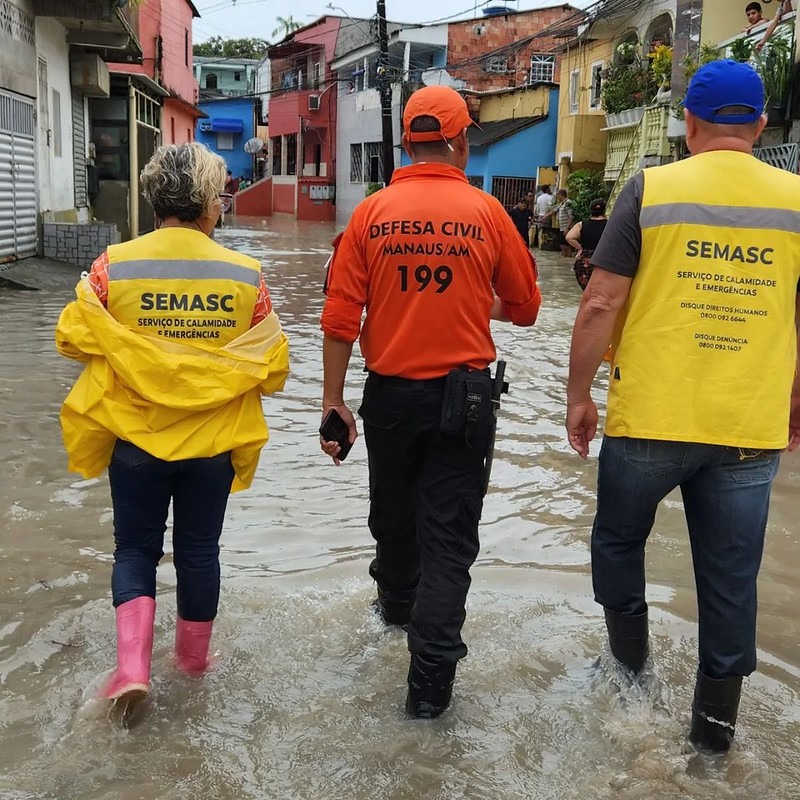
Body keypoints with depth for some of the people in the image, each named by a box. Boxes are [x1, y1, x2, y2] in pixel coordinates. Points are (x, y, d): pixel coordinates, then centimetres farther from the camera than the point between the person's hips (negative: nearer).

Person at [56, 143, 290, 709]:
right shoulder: (245, 275, -10)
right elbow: (273, 366, -7)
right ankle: (194, 656, 35)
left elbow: (73, 338, -5)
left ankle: (133, 665, 5)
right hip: (213, 442, 1)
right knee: (198, 550, 19)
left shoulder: (113, 266, -12)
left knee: (136, 549, 18)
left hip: (135, 438, 0)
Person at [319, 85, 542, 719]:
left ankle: (397, 602, 49)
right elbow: (525, 308, 2)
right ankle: (430, 680, 5)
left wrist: (334, 399, 2)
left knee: (393, 512, 23)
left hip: (390, 395, 2)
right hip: (463, 397, -2)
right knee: (449, 534, 4)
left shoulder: (371, 214, -4)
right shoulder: (486, 213, -7)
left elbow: (340, 319, -6)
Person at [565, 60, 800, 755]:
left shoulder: (652, 188, -5)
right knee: (731, 574, 13)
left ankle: (630, 665, 32)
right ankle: (716, 717, 25)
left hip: (648, 417, -2)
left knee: (618, 539, 22)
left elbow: (600, 304, -7)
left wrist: (579, 394, 4)